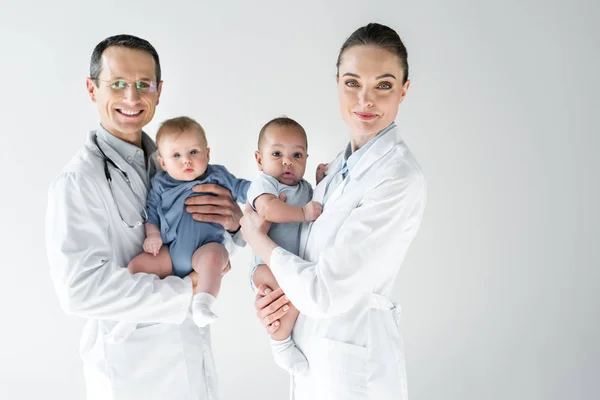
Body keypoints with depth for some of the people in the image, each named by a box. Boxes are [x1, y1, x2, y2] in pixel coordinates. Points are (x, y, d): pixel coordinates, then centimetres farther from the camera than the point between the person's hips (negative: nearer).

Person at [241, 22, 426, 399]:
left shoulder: (399, 178, -24)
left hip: (353, 361, -7)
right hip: (314, 344, 7)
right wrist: (282, 288, -8)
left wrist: (257, 238, -10)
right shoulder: (343, 162, 2)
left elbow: (324, 293, -25)